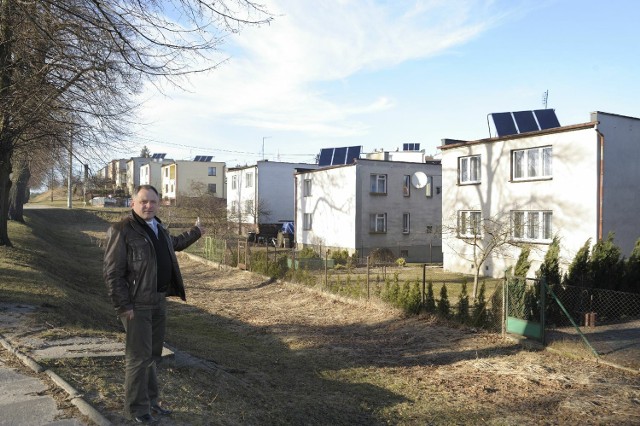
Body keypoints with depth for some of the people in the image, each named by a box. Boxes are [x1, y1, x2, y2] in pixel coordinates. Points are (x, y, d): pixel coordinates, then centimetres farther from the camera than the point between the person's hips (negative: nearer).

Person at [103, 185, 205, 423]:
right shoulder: (122, 231, -14)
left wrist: (195, 232, 44)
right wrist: (124, 306, -20)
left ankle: (151, 401, 29)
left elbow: (174, 243, 36)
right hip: (137, 304, -8)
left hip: (159, 301, 8)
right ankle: (136, 409, 11)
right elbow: (112, 272, -17)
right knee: (139, 357, -2)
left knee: (152, 355, 17)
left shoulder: (158, 229, 12)